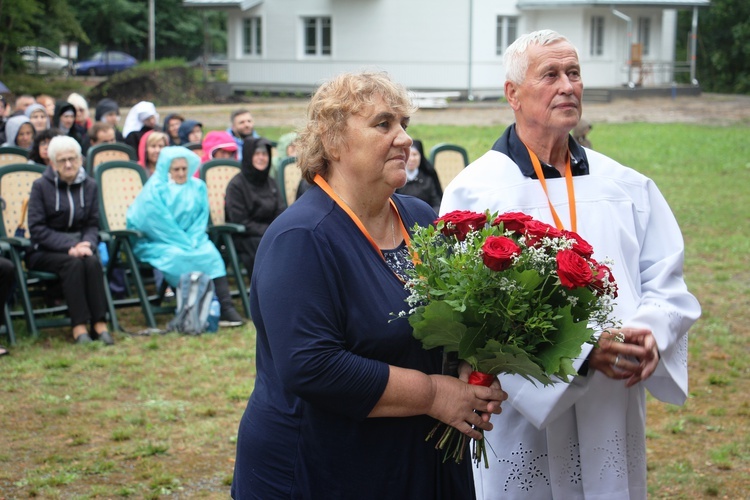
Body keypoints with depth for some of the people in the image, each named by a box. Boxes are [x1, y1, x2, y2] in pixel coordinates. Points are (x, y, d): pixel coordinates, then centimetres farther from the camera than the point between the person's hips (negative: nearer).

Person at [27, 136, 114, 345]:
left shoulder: (89, 186, 8)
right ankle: (79, 326, -34)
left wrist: (87, 244, -17)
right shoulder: (40, 186, -2)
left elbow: (93, 224, 6)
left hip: (78, 245, 3)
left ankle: (99, 322, -29)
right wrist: (69, 247, -21)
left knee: (93, 262, -30)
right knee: (73, 263, -33)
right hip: (44, 251, -3)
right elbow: (37, 229, -9)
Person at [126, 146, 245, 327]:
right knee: (178, 256, -34)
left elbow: (200, 219, 7)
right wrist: (184, 244, -17)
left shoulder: (198, 187, 8)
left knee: (210, 253, -25)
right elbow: (160, 224, -12)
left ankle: (225, 307, -33)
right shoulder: (155, 188, -6)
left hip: (190, 240, 4)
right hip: (157, 243, -4)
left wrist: (192, 242, -11)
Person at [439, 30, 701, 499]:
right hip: (523, 419, -4)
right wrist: (583, 349, -23)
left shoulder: (630, 188, 8)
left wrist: (651, 333, -15)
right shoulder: (476, 191, -7)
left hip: (615, 420, 4)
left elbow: (668, 285, 7)